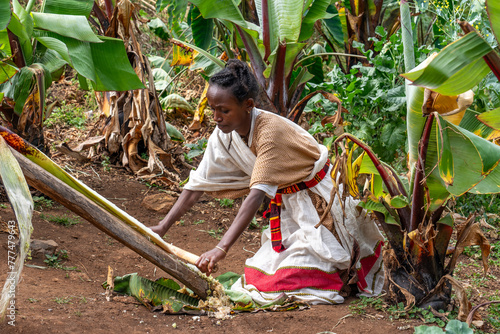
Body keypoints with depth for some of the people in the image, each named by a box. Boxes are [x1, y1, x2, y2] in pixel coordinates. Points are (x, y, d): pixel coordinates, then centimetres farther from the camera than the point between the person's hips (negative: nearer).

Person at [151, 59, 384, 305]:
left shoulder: (270, 131, -34)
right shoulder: (224, 135, -11)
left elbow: (257, 193, -42)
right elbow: (198, 184, -6)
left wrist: (222, 248, -49)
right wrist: (162, 227, -16)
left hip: (320, 201, -8)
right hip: (287, 205, 8)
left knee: (294, 279, -16)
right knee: (267, 268, 3)